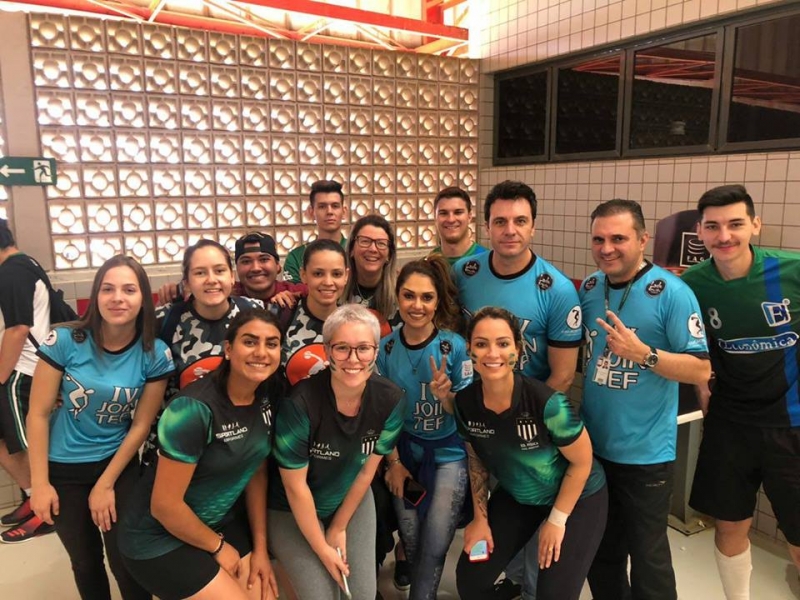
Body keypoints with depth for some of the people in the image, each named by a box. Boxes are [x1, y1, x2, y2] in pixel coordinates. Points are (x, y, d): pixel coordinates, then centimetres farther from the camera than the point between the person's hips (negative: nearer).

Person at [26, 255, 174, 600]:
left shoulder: (155, 355, -15)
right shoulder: (65, 341, -17)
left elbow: (141, 425, -8)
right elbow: (38, 414, -11)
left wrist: (106, 484, -6)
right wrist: (40, 483, -9)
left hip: (119, 465, 0)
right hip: (62, 468, 0)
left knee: (125, 562, 5)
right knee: (85, 562, 18)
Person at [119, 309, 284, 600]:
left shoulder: (269, 395, -8)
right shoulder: (194, 409, -28)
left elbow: (257, 471, 2)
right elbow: (164, 505, -23)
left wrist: (260, 546, 2)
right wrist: (218, 546, -9)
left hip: (222, 521, 6)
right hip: (161, 539, -6)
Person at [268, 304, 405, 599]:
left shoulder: (390, 400, -19)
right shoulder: (300, 403, -31)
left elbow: (367, 470, -6)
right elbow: (295, 486, -20)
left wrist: (339, 527, 1)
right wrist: (322, 549, -11)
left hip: (352, 501, 4)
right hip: (292, 510, -3)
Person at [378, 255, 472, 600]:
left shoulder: (455, 346, -17)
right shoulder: (385, 347, -9)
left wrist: (445, 396, -31)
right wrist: (393, 461, -2)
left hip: (449, 453, -2)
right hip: (404, 452, 3)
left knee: (434, 548, -1)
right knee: (411, 543, 15)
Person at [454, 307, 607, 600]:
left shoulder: (546, 402, -32)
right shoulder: (465, 402, -18)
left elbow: (581, 462, -17)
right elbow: (477, 461, 0)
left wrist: (556, 520, -10)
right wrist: (481, 518, 1)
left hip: (577, 499, -4)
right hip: (515, 497, 4)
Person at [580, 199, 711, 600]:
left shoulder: (672, 293, -16)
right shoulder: (589, 288, 1)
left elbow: (701, 370, -16)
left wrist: (643, 353, -30)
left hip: (644, 453, -5)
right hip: (591, 444, 5)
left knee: (646, 557, 12)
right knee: (599, 551, 22)